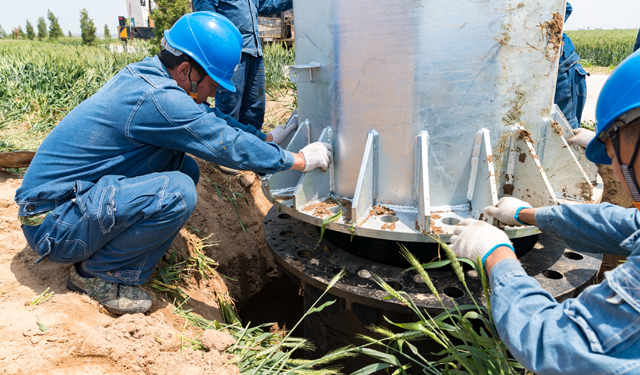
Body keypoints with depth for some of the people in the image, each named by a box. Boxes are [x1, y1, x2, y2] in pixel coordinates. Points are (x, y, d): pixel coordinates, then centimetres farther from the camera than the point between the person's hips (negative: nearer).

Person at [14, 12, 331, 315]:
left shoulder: (145, 75, 2)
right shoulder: (156, 99, -27)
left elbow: (208, 119, 14)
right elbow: (230, 146, -23)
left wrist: (268, 137, 12)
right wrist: (301, 160, -13)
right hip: (52, 225, -9)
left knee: (186, 168, 5)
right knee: (177, 192, -27)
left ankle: (98, 250, 12)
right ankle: (98, 275, -4)